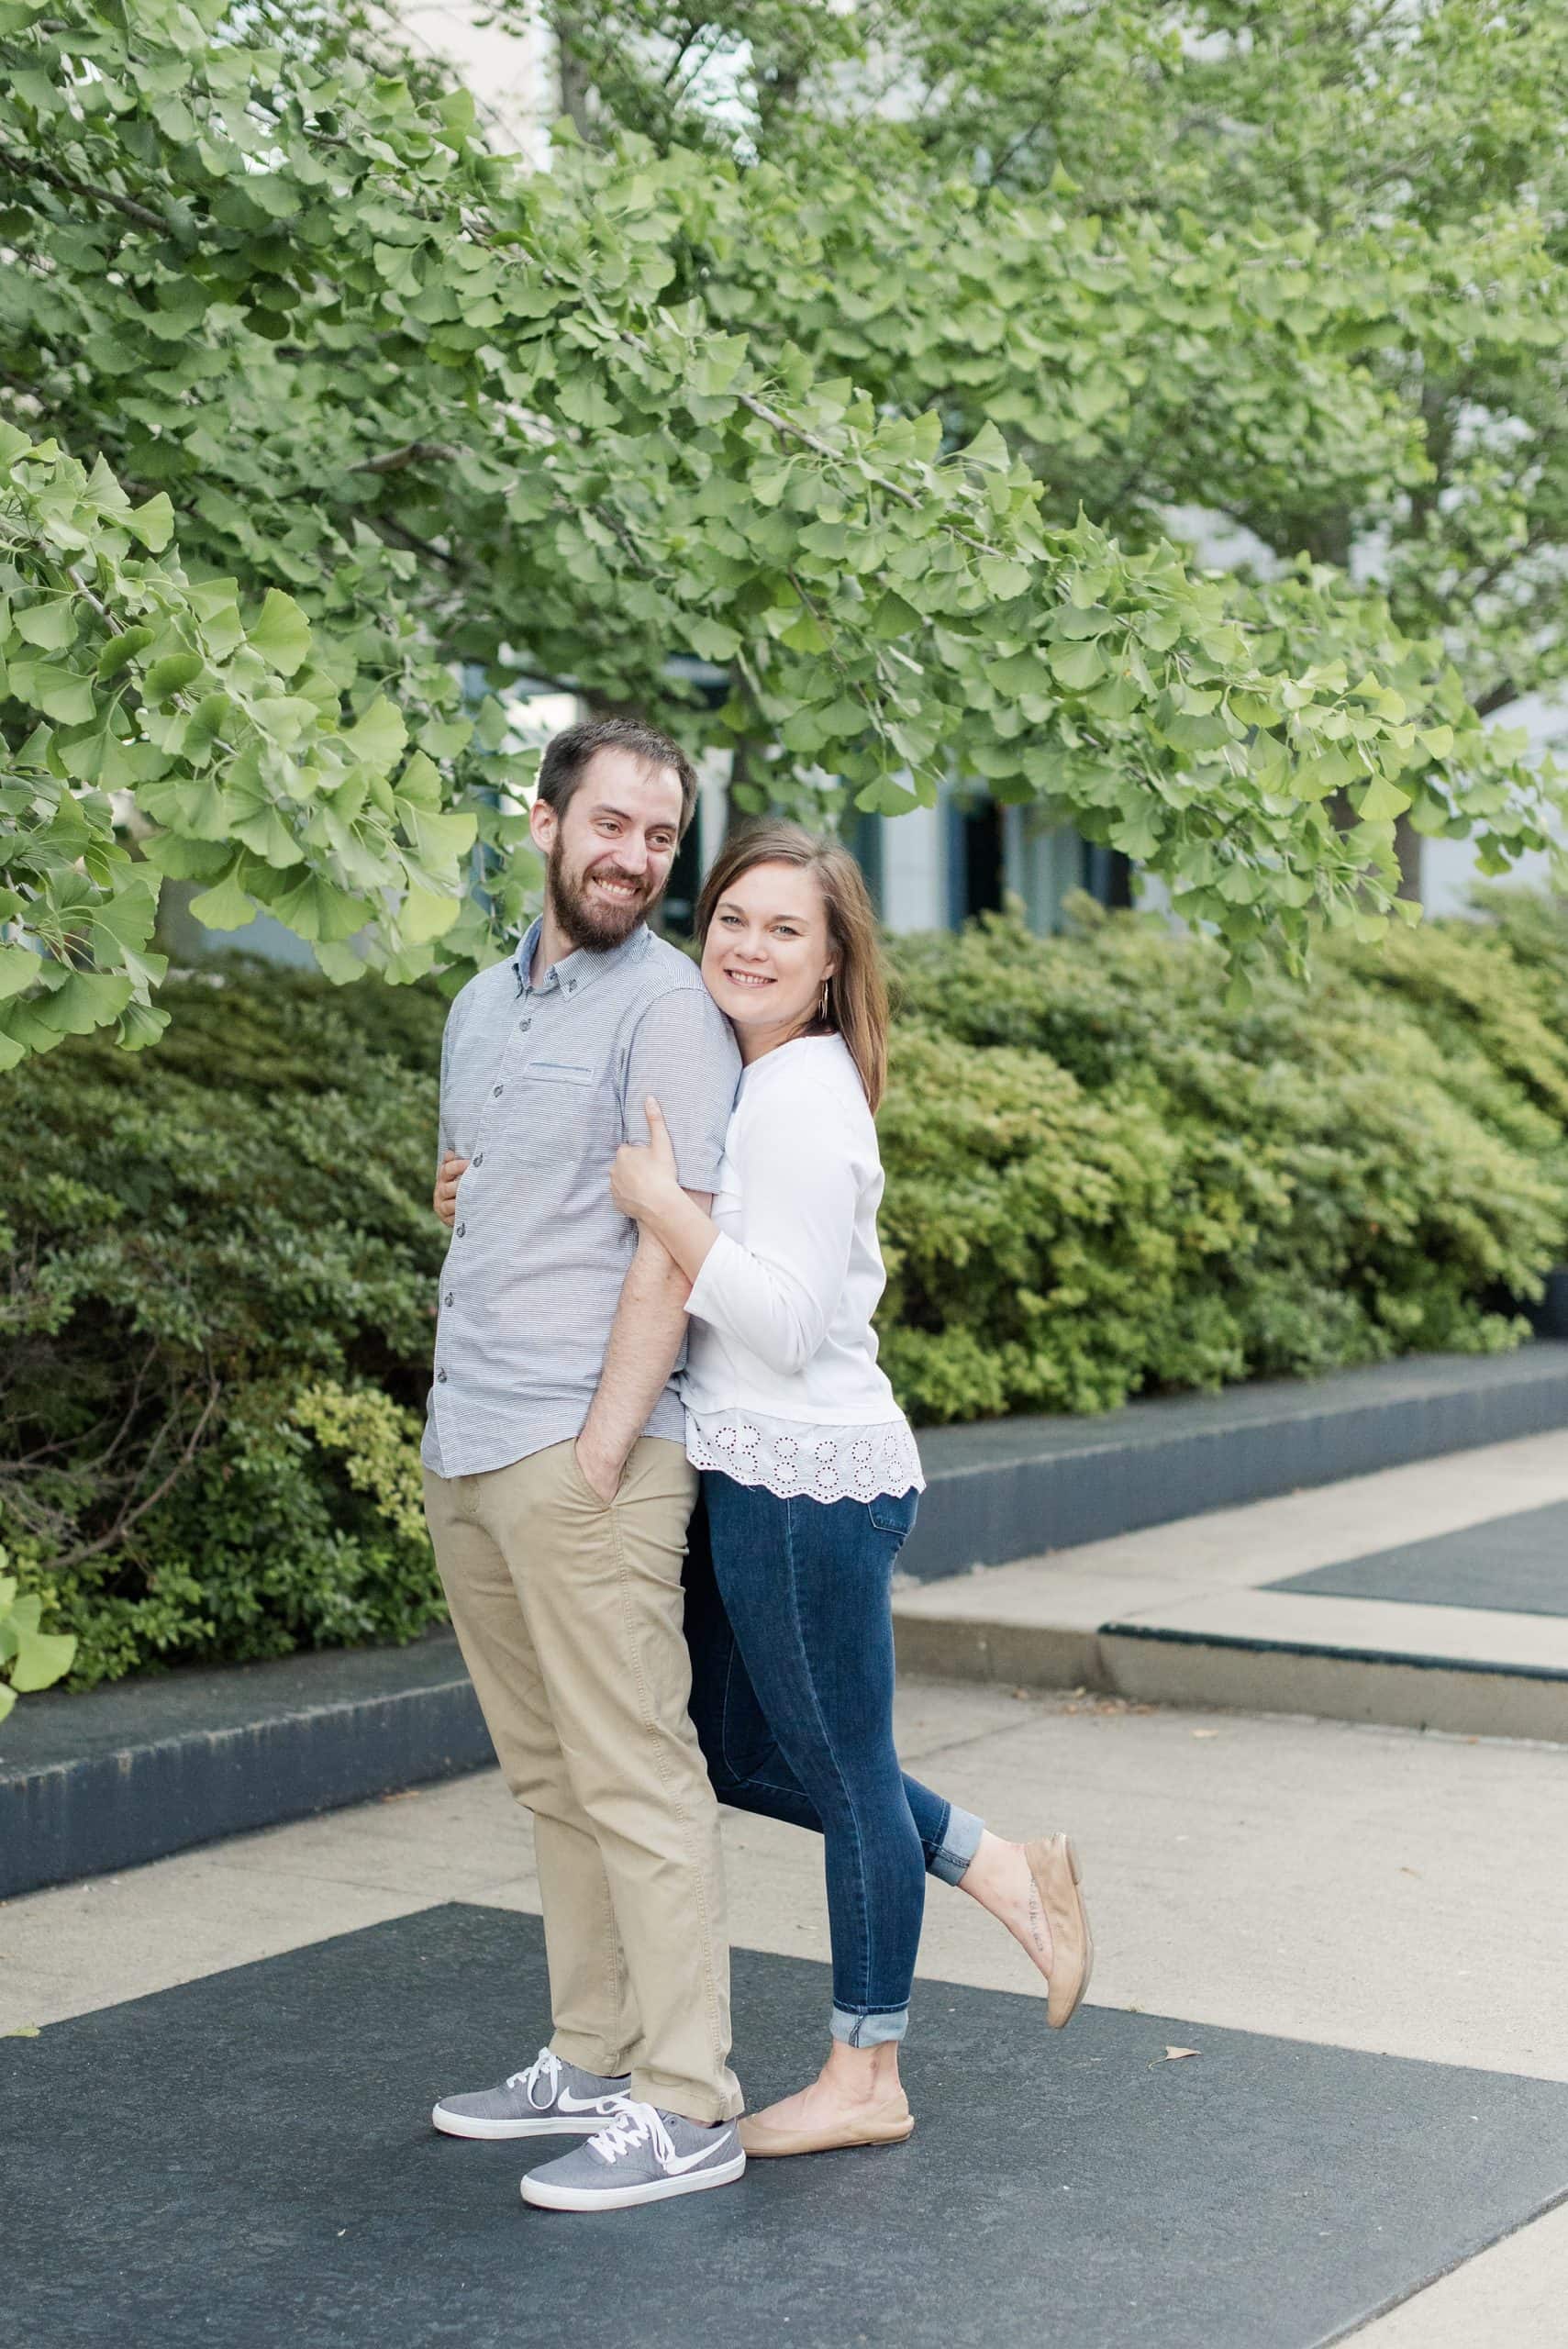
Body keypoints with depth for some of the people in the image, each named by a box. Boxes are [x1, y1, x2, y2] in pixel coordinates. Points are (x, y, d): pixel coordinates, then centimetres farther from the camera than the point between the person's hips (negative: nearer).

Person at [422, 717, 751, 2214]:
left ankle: (684, 2109, 2)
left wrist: (602, 1447, -18)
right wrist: (456, 1188, 8)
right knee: (548, 1778, 14)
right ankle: (594, 2061, 24)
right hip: (465, 1451, 8)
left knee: (633, 1778, -5)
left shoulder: (666, 1006, -6)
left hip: (584, 1451, -8)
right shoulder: (482, 1007, 18)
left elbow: (676, 1239, -14)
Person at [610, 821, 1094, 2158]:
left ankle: (866, 2082, 21)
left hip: (809, 1479, -10)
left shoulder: (800, 1101, -17)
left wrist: (660, 1204, -24)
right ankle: (1007, 1872, 31)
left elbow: (788, 1321, -23)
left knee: (844, 1768, 5)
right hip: (758, 1474, 10)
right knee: (746, 1753, 19)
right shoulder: (755, 1082, 13)